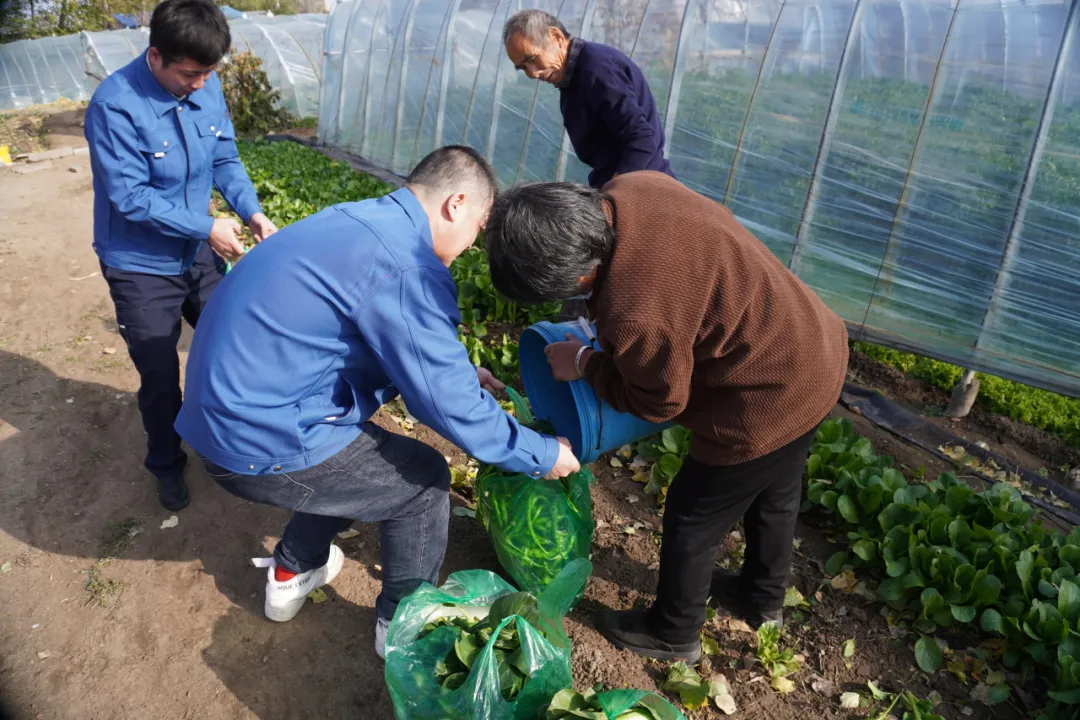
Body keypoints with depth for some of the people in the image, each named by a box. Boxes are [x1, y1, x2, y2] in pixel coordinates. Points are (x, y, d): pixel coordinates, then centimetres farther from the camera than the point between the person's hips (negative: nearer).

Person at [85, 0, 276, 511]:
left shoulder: (206, 87, -7)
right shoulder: (115, 106, -24)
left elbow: (225, 159, 1)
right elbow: (131, 197, -24)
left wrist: (253, 213, -14)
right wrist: (207, 228, -23)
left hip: (198, 253, 5)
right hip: (141, 267, -5)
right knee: (160, 375, 8)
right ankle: (166, 464, 33)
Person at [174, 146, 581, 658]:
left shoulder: (359, 221, 6)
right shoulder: (405, 268, -23)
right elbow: (449, 406, -20)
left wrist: (459, 374, 19)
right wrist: (543, 455, -6)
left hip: (225, 406, 9)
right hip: (262, 447, -9)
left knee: (357, 458, 27)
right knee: (424, 478, 5)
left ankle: (291, 573, 41)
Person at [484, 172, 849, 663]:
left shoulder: (636, 313, -36)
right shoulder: (629, 189, -11)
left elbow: (658, 401, -15)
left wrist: (585, 363, -3)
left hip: (769, 402, -9)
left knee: (693, 518, 13)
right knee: (773, 492, 29)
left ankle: (673, 633, 38)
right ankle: (762, 598, 55)